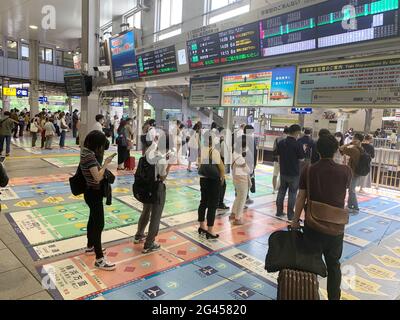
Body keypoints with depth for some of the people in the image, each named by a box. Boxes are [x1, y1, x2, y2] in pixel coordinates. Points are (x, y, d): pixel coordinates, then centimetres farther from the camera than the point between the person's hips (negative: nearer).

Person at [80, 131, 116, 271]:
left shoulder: (87, 153, 5)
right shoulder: (89, 156, -25)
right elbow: (98, 178, -27)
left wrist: (103, 165, 2)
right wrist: (106, 164, -17)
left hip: (92, 192, 11)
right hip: (94, 194, -10)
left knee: (93, 220, 24)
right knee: (99, 224, -4)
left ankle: (90, 247, 43)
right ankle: (99, 260, 5)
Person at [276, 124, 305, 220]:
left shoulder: (281, 143, -1)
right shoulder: (297, 144, -16)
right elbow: (301, 159, -9)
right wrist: (303, 150, 7)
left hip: (283, 172, 5)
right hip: (294, 173, -5)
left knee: (281, 191, 15)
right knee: (292, 193, 6)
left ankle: (279, 211, 22)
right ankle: (290, 214, 12)